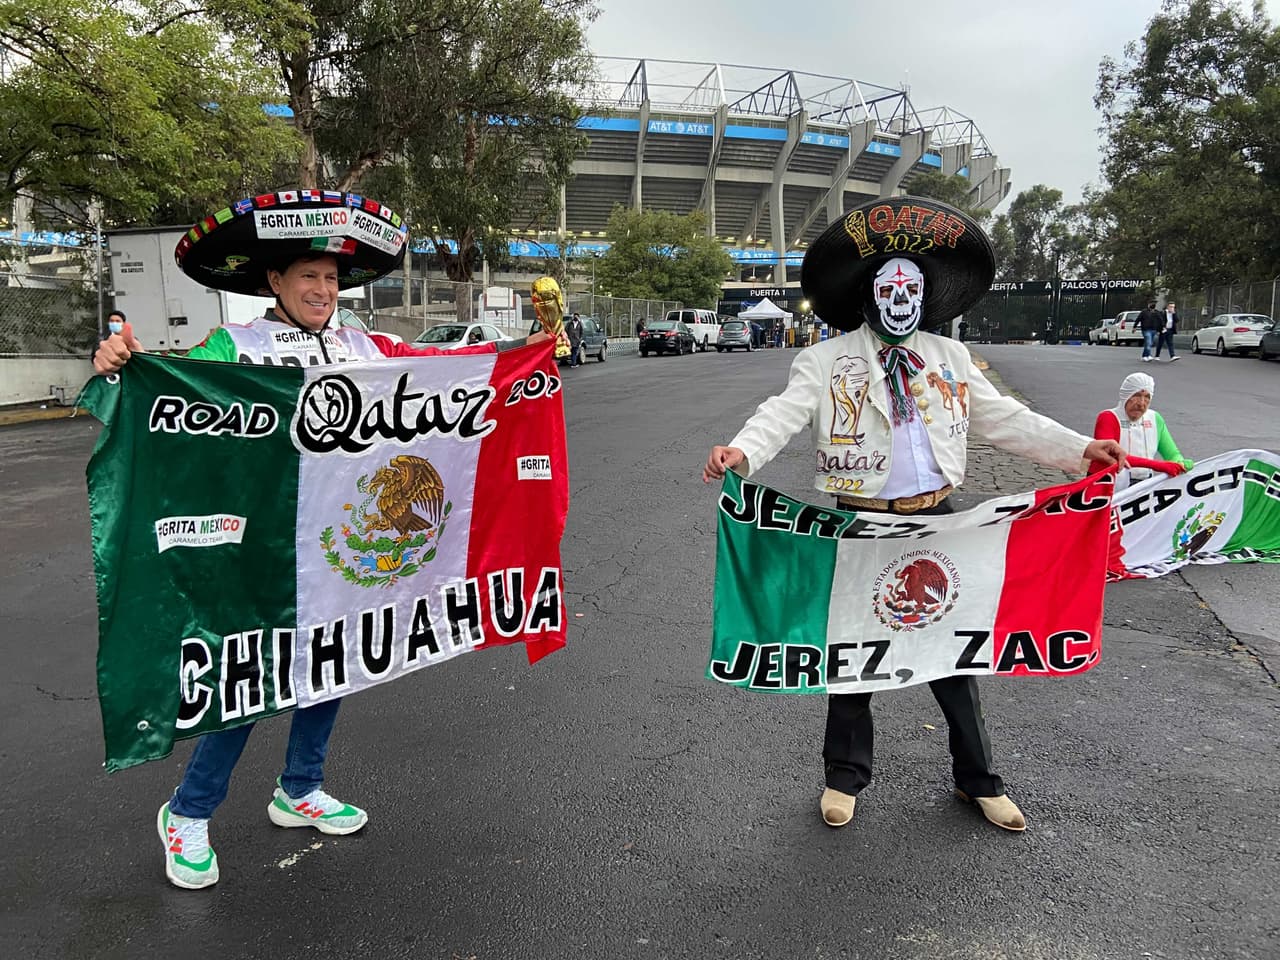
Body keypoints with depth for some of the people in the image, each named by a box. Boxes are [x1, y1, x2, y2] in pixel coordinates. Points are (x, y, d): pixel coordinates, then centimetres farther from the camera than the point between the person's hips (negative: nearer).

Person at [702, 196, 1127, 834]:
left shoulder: (949, 358, 9)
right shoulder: (828, 361, -4)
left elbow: (1005, 419, 9)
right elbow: (784, 412, -18)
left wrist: (1079, 448, 0)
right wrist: (742, 450, -38)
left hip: (936, 520, 3)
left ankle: (977, 780, 32)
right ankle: (845, 777, 31)